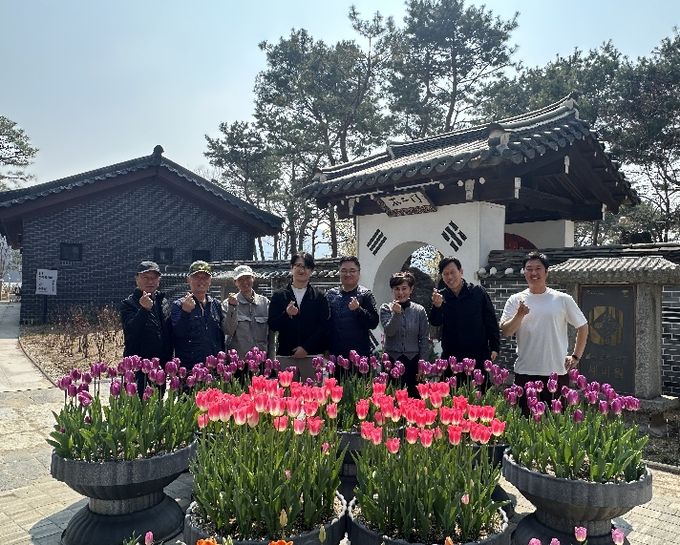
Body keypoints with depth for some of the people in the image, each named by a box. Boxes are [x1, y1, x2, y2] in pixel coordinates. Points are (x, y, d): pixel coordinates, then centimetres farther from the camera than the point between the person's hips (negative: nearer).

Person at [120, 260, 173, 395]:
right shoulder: (128, 303, -2)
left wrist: (168, 360, 11)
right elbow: (131, 330, -19)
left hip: (161, 365, 5)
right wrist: (144, 309, -33)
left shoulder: (163, 302, 13)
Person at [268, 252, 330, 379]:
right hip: (285, 355, 1)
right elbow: (272, 326, 4)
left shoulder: (319, 298, 7)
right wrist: (286, 314, -15)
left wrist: (306, 348, -8)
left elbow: (324, 327, 1)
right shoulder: (278, 297, 10)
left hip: (312, 355, 0)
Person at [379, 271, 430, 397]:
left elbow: (424, 339, 5)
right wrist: (396, 313, -23)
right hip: (392, 359, 0)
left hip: (413, 360, 1)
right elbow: (389, 331, -10)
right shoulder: (386, 308, 2)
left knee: (413, 395, 1)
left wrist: (422, 362, -1)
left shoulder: (419, 310, 3)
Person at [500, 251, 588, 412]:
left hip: (557, 371, 0)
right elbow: (506, 332, -6)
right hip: (525, 372, 0)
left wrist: (576, 356, 8)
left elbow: (582, 327, 13)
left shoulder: (563, 299, 3)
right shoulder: (515, 300, 3)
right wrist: (520, 315, -22)